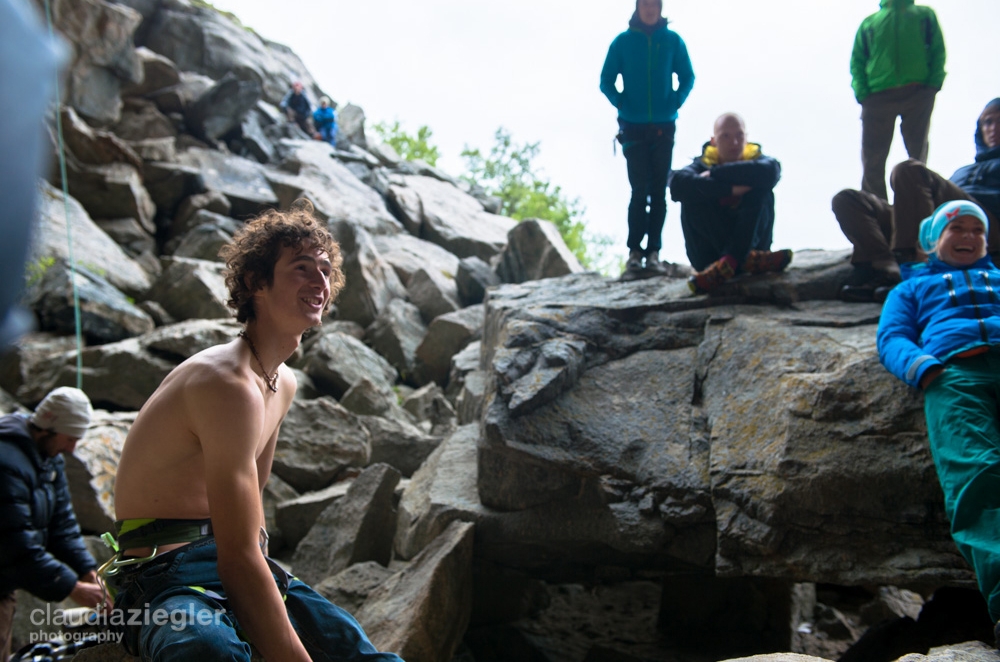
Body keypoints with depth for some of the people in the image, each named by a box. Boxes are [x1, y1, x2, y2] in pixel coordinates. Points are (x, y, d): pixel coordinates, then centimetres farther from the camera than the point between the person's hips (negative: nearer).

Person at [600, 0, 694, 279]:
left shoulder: (673, 40, 4)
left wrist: (677, 101, -9)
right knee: (639, 190, -8)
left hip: (664, 127, 2)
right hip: (633, 127, -1)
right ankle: (634, 252, -6)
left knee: (659, 191, 2)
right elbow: (606, 81, 5)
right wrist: (619, 101, -13)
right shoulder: (623, 41, 2)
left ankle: (653, 252, 5)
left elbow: (688, 77, 8)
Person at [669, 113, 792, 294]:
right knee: (691, 197, -22)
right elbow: (677, 185, -27)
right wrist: (730, 189, -30)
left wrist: (715, 174, -23)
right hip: (709, 255, 0)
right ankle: (746, 261, -31)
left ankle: (730, 261, -34)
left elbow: (770, 170, -27)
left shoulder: (756, 159, 1)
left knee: (761, 190, -18)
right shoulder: (702, 165, -2)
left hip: (749, 243, 1)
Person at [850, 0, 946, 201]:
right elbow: (856, 61, 11)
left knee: (918, 155, 1)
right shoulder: (869, 23, 21)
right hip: (877, 97, 0)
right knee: (872, 160, -6)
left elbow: (938, 51, 10)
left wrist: (933, 84, -7)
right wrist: (861, 92, -6)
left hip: (918, 94, 0)